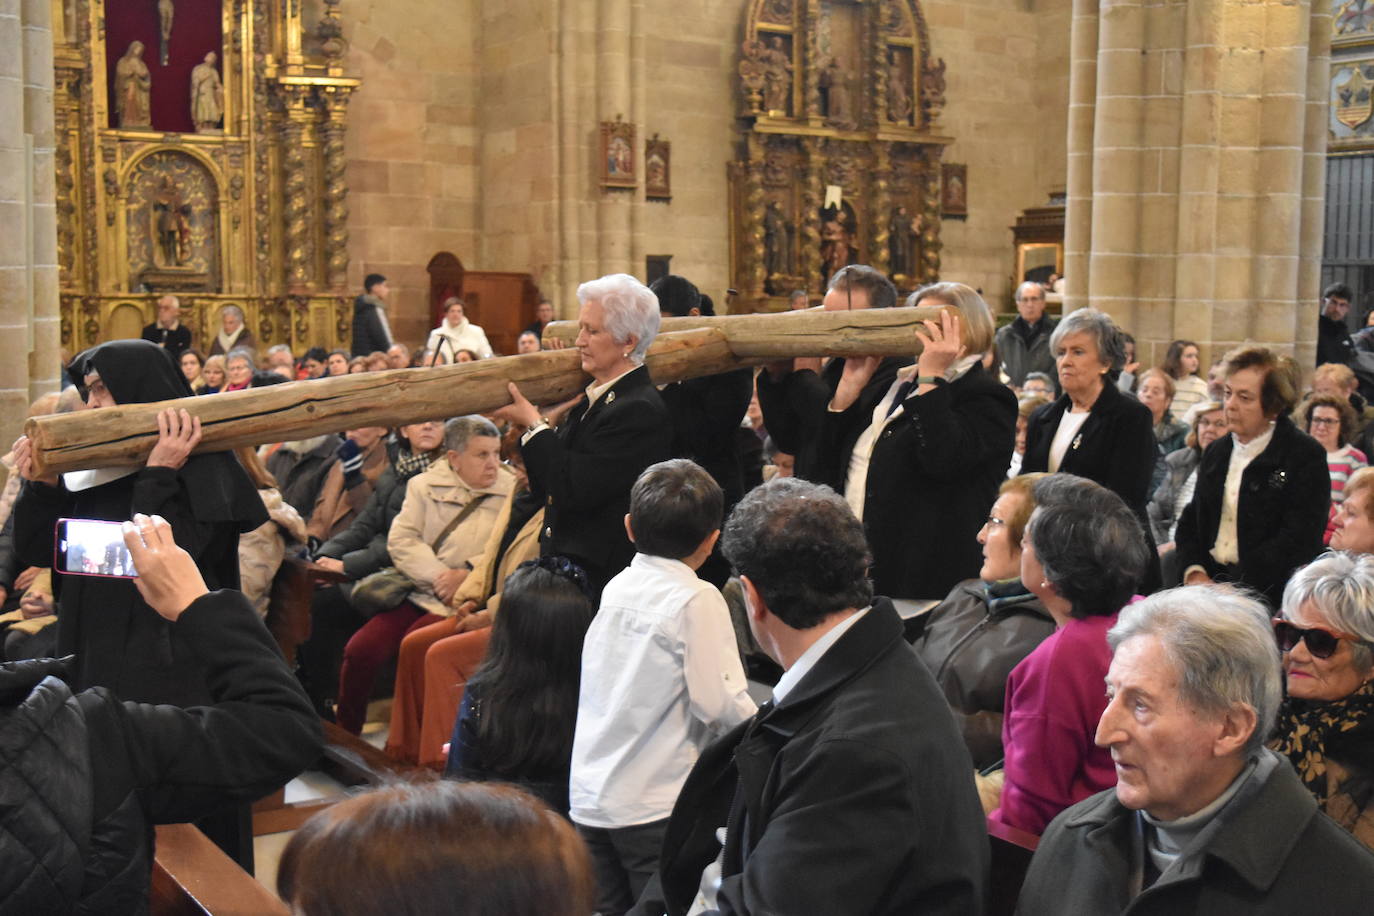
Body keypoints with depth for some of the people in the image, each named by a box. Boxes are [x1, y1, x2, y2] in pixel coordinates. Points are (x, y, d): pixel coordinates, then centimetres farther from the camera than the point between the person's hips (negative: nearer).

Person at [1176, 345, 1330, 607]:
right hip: (1209, 582, 5)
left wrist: (1231, 587, -17)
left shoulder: (1307, 457, -4)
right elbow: (1191, 520, 18)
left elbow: (1298, 539, -12)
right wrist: (1195, 573, -2)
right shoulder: (1216, 452, 16)